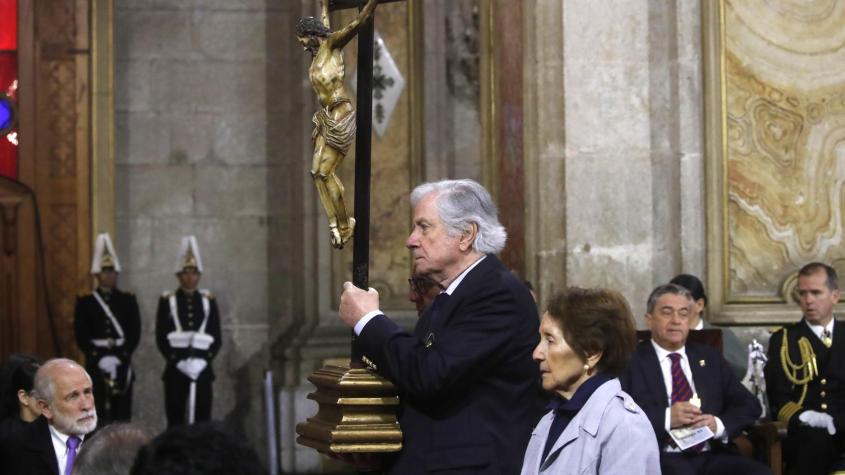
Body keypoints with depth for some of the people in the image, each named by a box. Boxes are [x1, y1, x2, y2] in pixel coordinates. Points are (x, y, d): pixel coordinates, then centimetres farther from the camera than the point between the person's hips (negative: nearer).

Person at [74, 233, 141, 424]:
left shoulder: (128, 300, 8)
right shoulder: (85, 302, 5)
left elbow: (135, 332, 1)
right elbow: (81, 335, -2)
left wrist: (120, 357, -11)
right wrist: (99, 358, -13)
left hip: (122, 363, 1)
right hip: (95, 364, -1)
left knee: (122, 415, 1)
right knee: (98, 416, -2)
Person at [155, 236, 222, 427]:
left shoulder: (208, 301, 10)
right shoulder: (167, 301, 4)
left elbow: (217, 337, 7)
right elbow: (161, 337, -1)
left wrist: (204, 361, -7)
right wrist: (178, 362, -11)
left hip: (202, 369, 2)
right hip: (175, 370, -2)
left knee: (202, 420, -1)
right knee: (176, 420, -3)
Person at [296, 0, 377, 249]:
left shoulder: (332, 44, -8)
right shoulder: (318, 52, 14)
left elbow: (357, 23, -19)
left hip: (341, 117, -9)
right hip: (326, 117, 9)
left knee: (325, 172, -6)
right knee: (317, 171, 3)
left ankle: (344, 225, 5)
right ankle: (336, 222, 6)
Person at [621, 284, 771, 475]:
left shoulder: (709, 358, 20)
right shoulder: (632, 361, 6)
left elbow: (749, 404, 15)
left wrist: (720, 424, -4)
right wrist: (666, 418, -17)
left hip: (713, 457, 5)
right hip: (662, 458, -5)